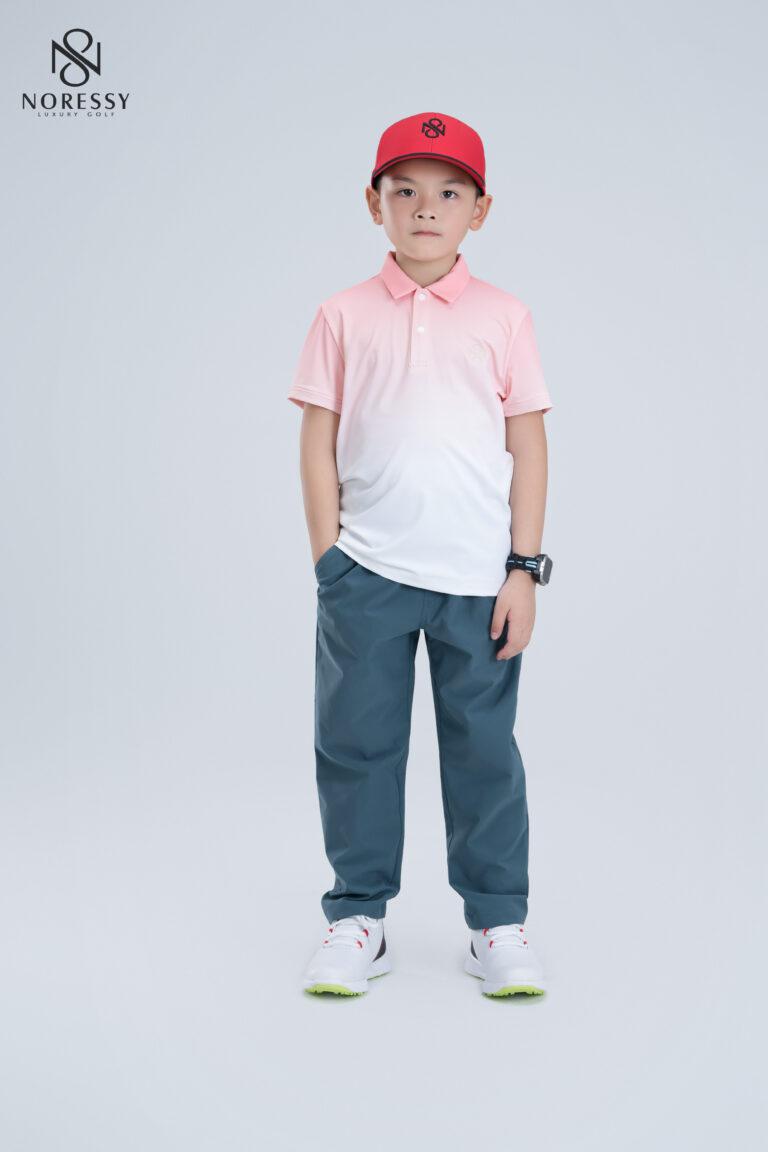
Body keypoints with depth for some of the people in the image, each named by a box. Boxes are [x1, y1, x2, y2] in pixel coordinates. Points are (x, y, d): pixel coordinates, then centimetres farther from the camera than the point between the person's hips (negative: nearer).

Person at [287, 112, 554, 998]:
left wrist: (524, 570, -2)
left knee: (483, 748, 7)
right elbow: (319, 443, 4)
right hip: (367, 573, 1)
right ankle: (357, 916, 21)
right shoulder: (344, 317, 4)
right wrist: (328, 563, -1)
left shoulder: (503, 319, 3)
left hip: (478, 578, 0)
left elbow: (529, 447, 3)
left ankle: (497, 922, 20)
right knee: (356, 743, 7)